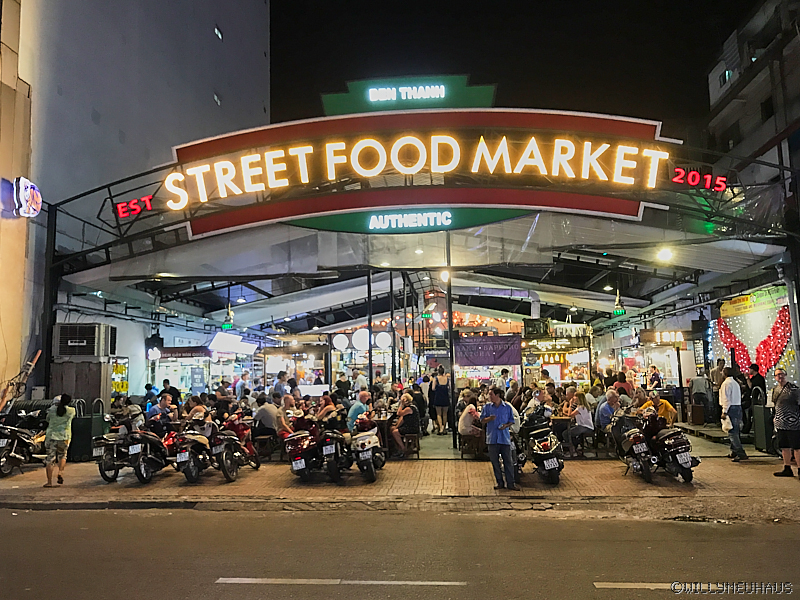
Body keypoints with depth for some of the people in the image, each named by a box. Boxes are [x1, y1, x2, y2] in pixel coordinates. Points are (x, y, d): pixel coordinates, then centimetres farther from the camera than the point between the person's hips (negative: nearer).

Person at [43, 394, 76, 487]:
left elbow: (48, 420, 16)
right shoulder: (71, 411, -3)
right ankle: (60, 471, -2)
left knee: (50, 459, 5)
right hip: (64, 437, 0)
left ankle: (49, 482, 4)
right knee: (62, 456, 22)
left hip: (51, 436, 0)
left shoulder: (52, 409, -1)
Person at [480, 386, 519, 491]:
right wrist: (489, 419, -14)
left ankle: (510, 483, 7)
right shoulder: (487, 407, 6)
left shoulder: (507, 407, 4)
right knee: (495, 461, 5)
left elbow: (511, 421, 9)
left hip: (505, 437, -1)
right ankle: (499, 482, 17)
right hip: (492, 438, 1)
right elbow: (482, 420, 6)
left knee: (508, 461, 0)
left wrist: (506, 425, -10)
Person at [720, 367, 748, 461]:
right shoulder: (735, 383, 19)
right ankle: (734, 451, 22)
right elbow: (738, 397, 19)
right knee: (734, 431, 16)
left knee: (732, 432, -10)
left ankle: (741, 453, -16)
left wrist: (724, 412, -16)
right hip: (738, 407, 10)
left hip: (731, 408, -10)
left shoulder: (726, 383, -10)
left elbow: (726, 399, -16)